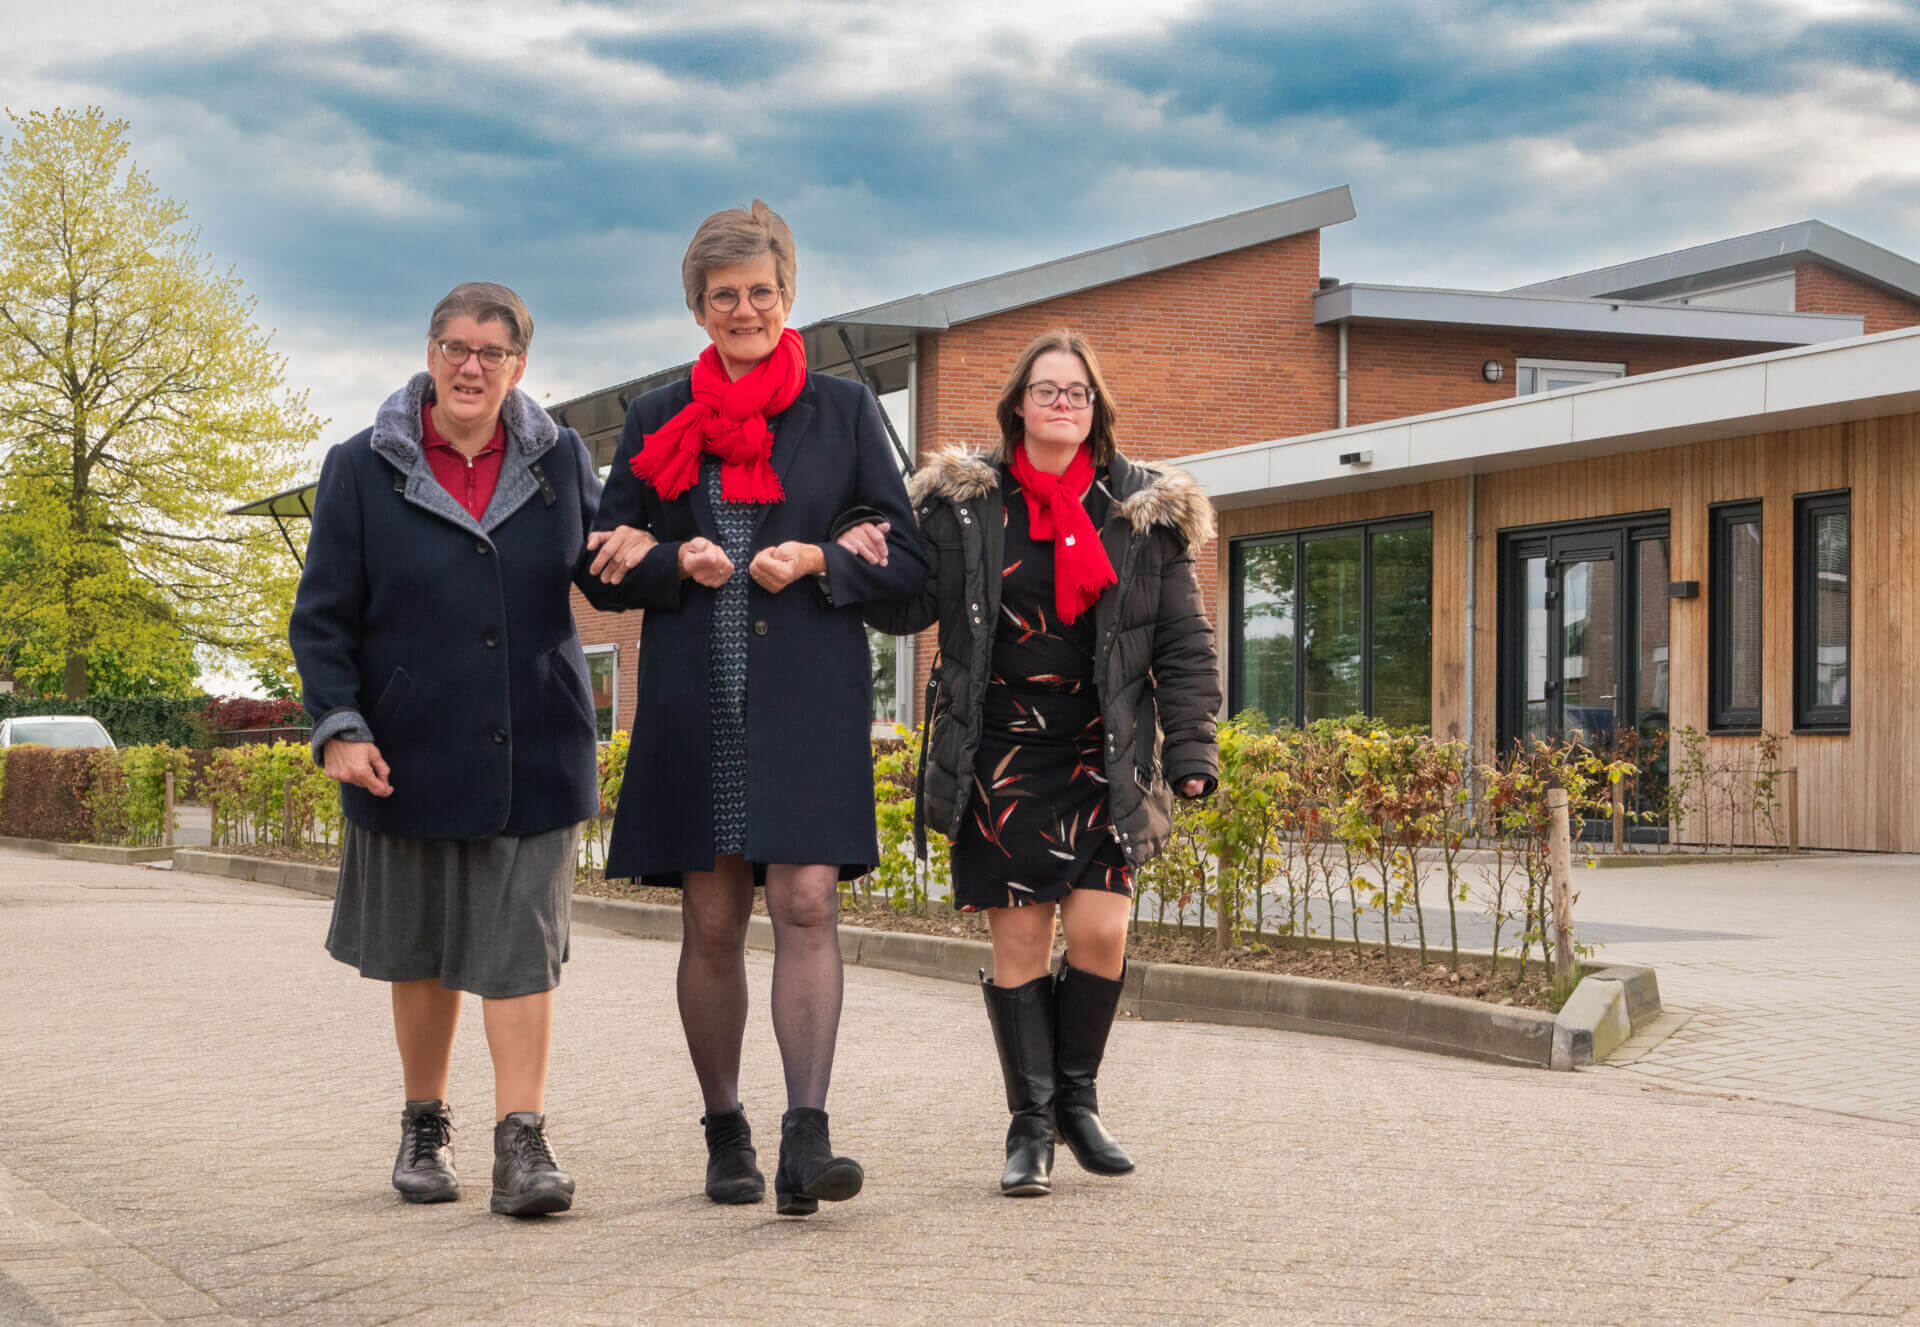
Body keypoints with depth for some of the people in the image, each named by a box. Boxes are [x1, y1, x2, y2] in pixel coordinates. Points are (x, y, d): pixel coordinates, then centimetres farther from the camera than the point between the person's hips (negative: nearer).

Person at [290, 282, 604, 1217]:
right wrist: (338, 727, -12)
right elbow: (323, 616, 0)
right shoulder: (362, 469, 1)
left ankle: (521, 1143, -5)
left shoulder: (559, 462, 6)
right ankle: (425, 1125, 28)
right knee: (423, 953, 12)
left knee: (521, 946, -5)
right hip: (412, 752, 0)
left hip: (532, 752, 0)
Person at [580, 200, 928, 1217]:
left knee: (807, 903, -13)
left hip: (808, 703, -1)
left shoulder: (844, 410, 9)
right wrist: (676, 562, -9)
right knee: (711, 922, 4)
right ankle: (725, 1135, 16)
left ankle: (806, 1137, -16)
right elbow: (606, 567, 11)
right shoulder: (657, 419, 12)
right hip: (693, 705, 2)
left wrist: (816, 562, -10)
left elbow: (905, 558, 7)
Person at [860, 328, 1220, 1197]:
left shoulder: (1146, 512, 6)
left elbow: (1183, 646, 8)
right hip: (1000, 761, 0)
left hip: (1104, 764, 1)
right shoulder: (963, 506, 4)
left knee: (1100, 931, -10)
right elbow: (908, 607, 4)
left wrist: (1190, 752, 2)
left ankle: (1076, 1098, 15)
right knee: (1018, 943, -1)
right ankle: (1030, 1128, 12)